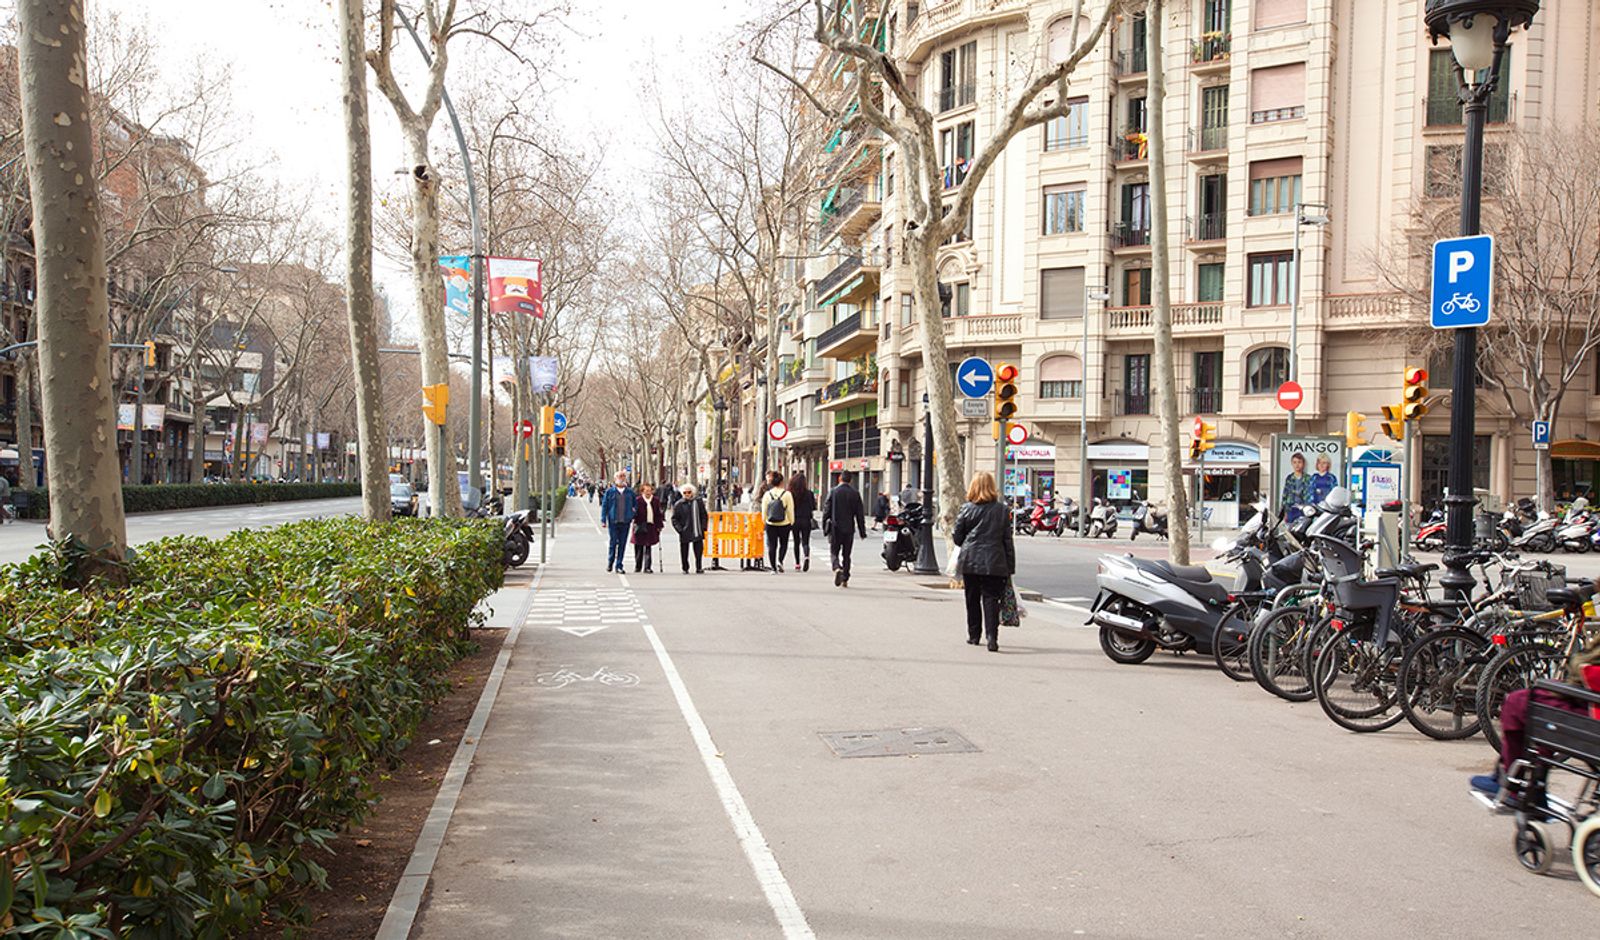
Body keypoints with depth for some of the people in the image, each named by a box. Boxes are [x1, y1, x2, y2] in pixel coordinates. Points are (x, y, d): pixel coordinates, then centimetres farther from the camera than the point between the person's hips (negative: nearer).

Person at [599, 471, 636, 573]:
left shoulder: (630, 492, 9)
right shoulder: (610, 492, 2)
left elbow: (635, 505, 16)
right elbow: (604, 506, 3)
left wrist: (634, 517, 4)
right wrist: (603, 520, -2)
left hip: (625, 522, 2)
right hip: (613, 522, -2)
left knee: (622, 544, 4)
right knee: (613, 543, -3)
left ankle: (618, 566, 11)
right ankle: (609, 562, 17)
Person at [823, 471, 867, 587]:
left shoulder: (833, 492, -5)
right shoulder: (855, 493, 1)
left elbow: (826, 511, -5)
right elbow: (860, 514, 3)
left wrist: (824, 527, 4)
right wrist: (862, 531, 9)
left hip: (835, 528, -2)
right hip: (849, 528, 2)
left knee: (834, 552, 4)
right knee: (846, 554, 10)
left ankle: (837, 568, -23)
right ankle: (845, 579, 11)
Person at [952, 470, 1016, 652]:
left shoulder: (966, 508, -2)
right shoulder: (1002, 509, -1)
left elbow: (958, 537, 3)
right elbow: (1007, 540, 1)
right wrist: (1010, 567, 6)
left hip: (970, 562, 1)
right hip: (994, 562, 0)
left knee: (973, 599, 14)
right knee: (991, 599, -1)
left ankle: (974, 635, 23)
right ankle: (992, 637, -13)